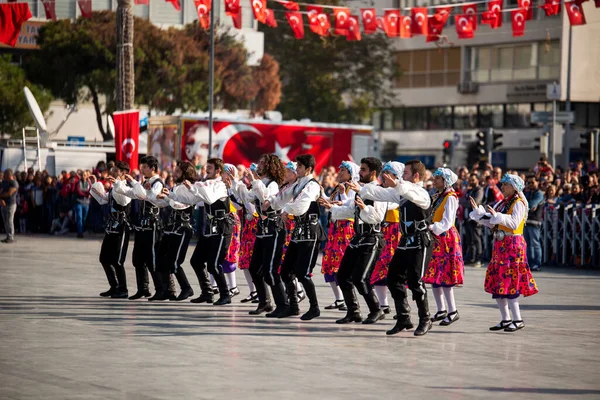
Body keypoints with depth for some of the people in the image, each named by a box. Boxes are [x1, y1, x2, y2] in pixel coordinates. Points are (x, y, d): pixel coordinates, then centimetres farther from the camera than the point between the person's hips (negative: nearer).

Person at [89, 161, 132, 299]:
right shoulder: (113, 188, 14)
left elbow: (125, 201, -34)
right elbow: (102, 199, 27)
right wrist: (94, 186, 27)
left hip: (121, 228, -9)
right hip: (111, 227, 10)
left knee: (117, 261, -8)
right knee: (104, 259, 13)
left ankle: (123, 290, 2)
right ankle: (114, 287, 23)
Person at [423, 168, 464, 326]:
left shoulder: (450, 198, -9)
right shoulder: (437, 197, 17)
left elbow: (446, 222, -20)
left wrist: (432, 228, -33)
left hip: (446, 238, -9)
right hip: (435, 238, 9)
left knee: (444, 276, -11)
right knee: (433, 275, 7)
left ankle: (453, 311, -8)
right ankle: (441, 310, 14)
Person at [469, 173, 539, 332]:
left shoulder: (518, 203, -8)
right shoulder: (502, 203, 16)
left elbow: (514, 223, -20)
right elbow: (491, 223, 15)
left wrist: (497, 216, -26)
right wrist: (477, 211, 8)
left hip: (512, 246, -9)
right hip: (500, 245, 9)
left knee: (509, 283, -11)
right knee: (496, 283, 8)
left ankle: (518, 320, -7)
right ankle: (506, 319, 15)